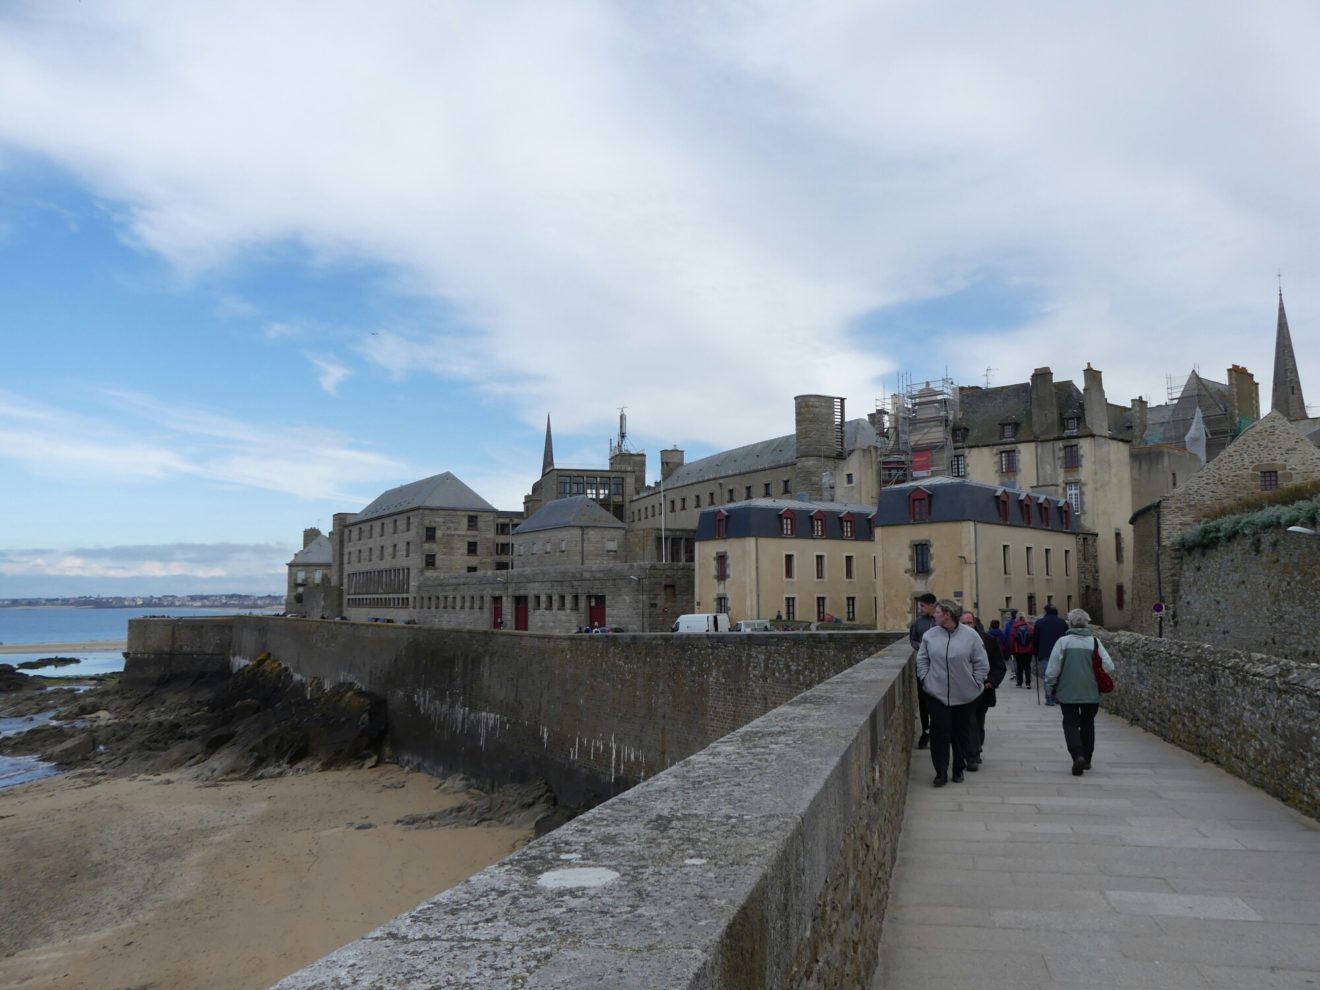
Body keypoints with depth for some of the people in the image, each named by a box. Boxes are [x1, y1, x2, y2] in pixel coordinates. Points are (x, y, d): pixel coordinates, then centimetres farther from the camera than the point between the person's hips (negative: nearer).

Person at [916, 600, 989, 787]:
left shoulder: (970, 635, -6)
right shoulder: (930, 635, 0)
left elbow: (982, 664, 0)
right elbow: (922, 660, 9)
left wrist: (974, 684, -3)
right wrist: (925, 680, 0)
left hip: (965, 695, -1)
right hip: (936, 694, 1)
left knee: (962, 733, 11)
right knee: (939, 732, -1)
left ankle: (959, 769, 28)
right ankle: (941, 772, 8)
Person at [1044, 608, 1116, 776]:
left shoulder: (1063, 641, -9)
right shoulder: (1095, 642, -4)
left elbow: (1052, 669, -9)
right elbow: (1109, 667, -8)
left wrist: (1050, 687, 5)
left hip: (1068, 693, -2)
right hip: (1091, 693, 2)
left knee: (1071, 724, 6)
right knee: (1088, 725, 18)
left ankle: (1078, 755, -15)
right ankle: (1086, 760, 26)